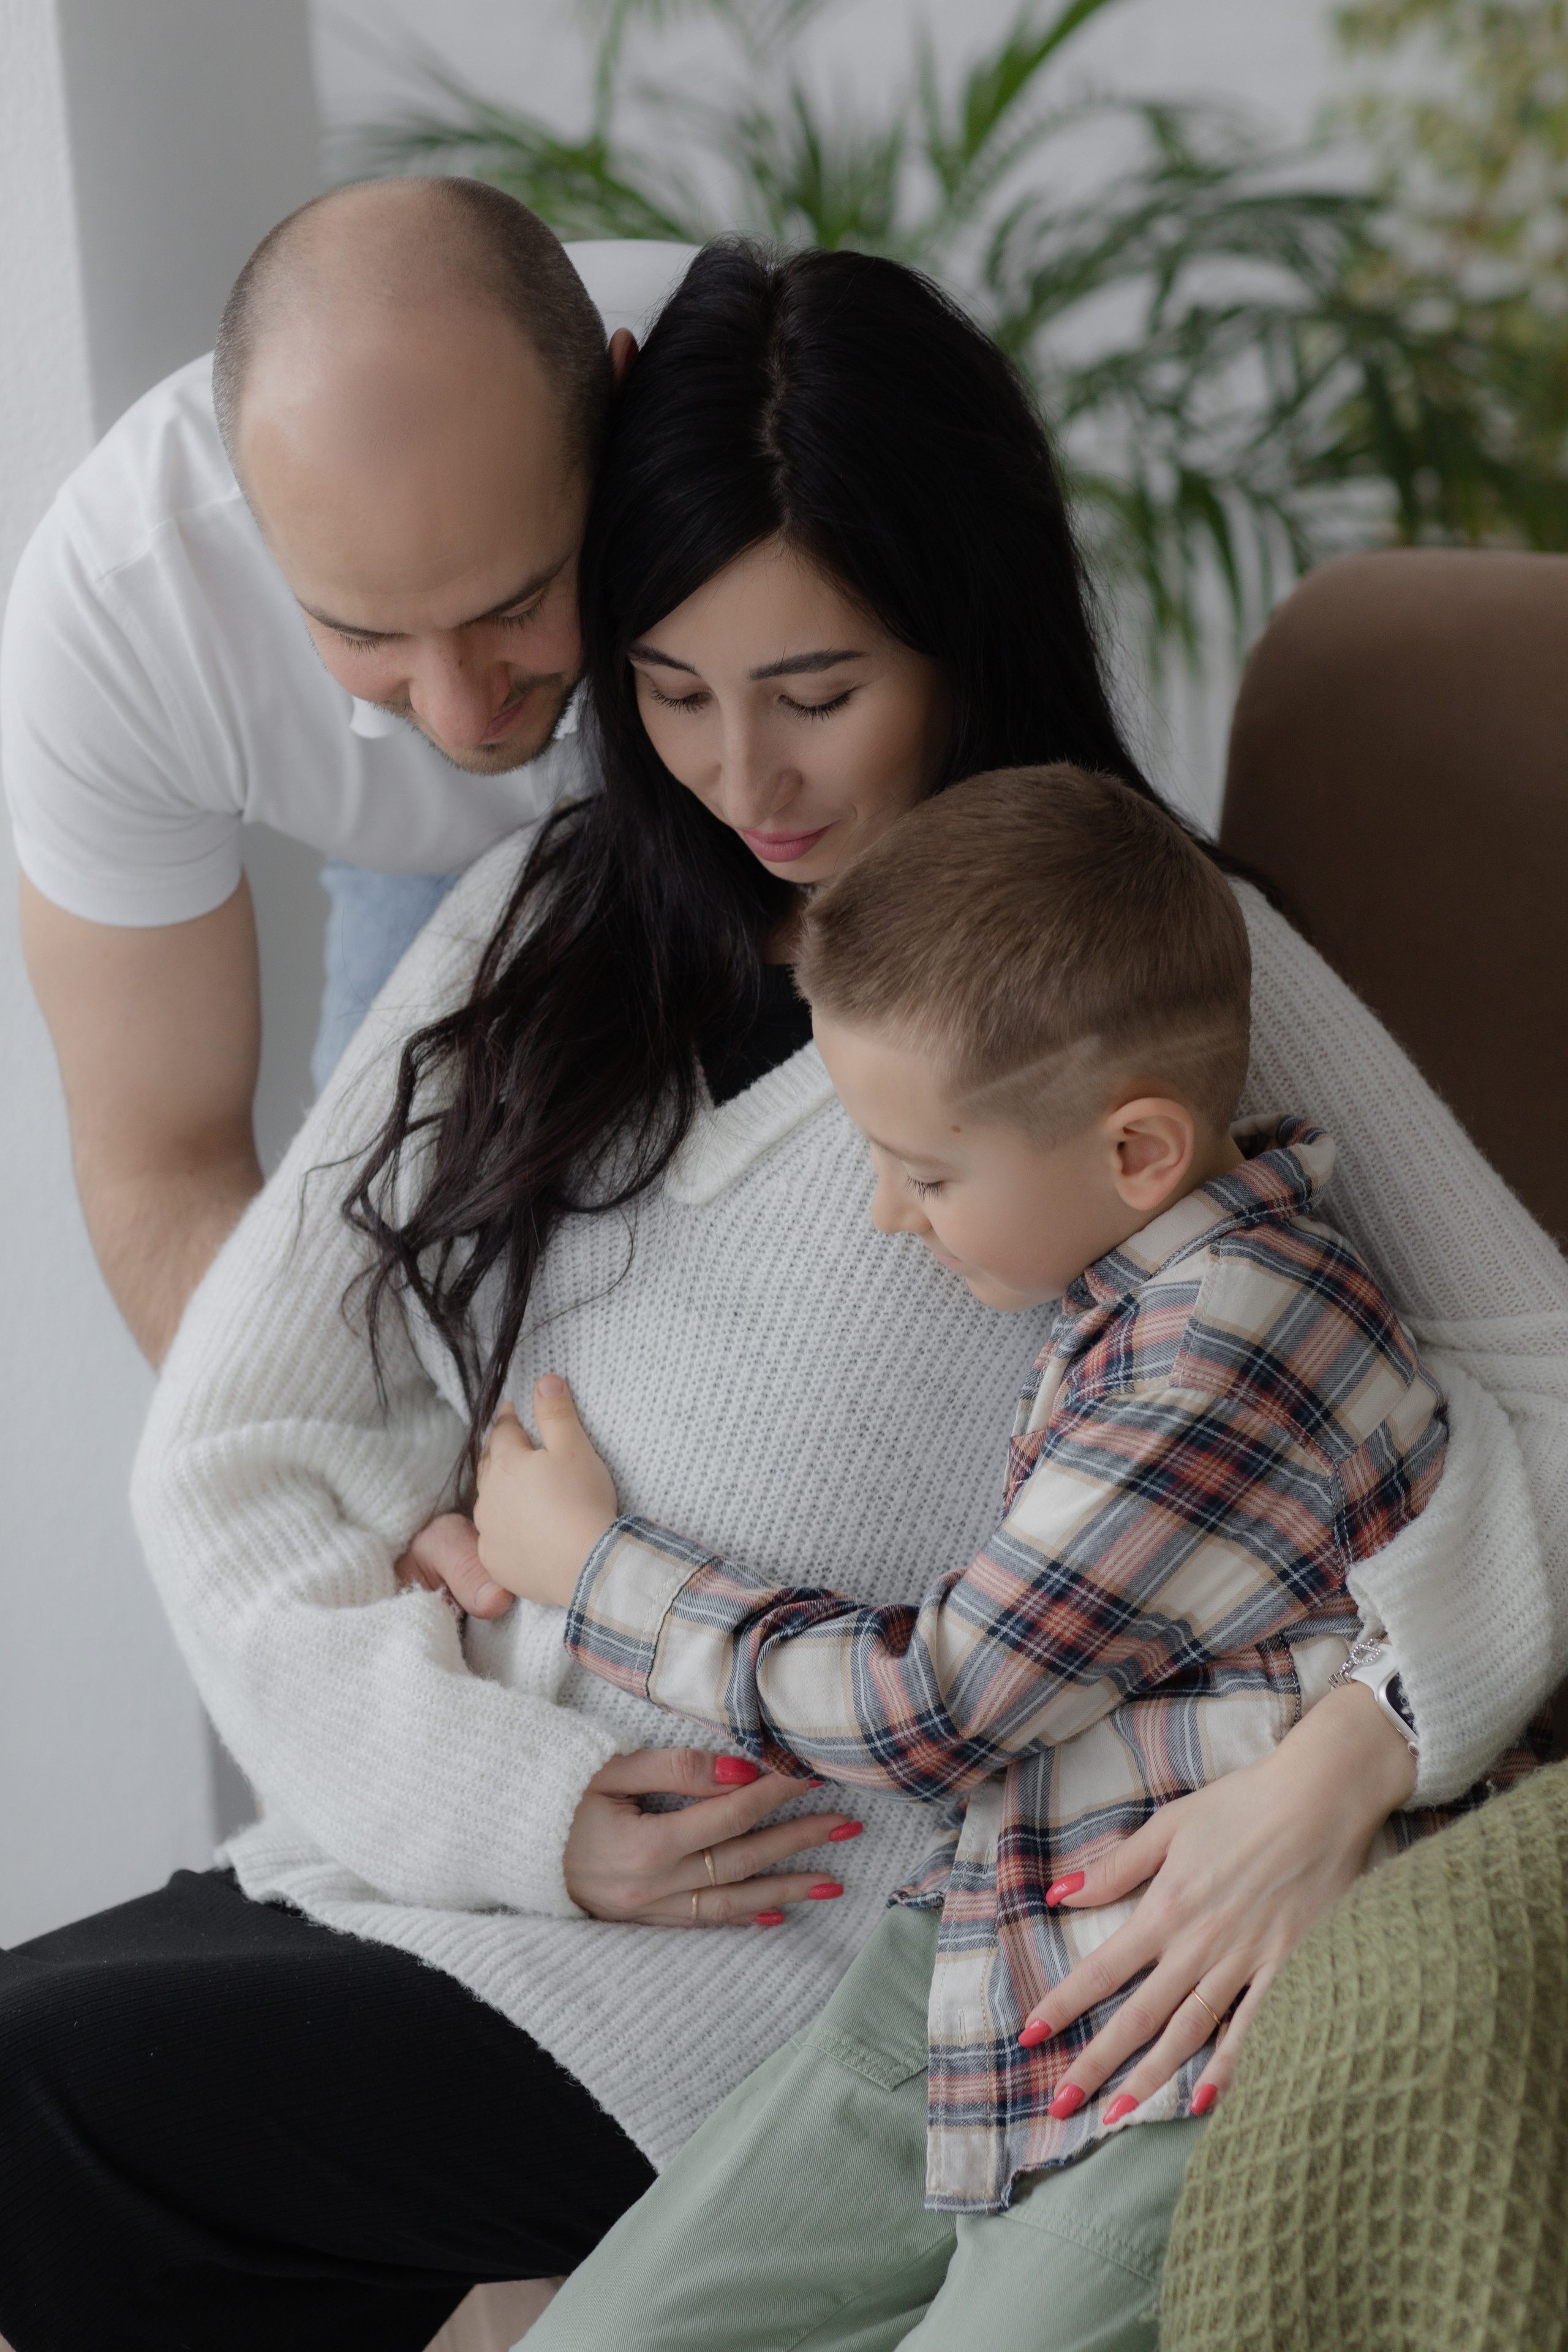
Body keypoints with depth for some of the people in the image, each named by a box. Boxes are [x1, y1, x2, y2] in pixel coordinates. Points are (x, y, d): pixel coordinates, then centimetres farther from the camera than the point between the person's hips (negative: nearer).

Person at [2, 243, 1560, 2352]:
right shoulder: (539, 935, 10)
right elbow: (238, 1446, 7)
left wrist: (1348, 1756, -29)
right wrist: (515, 1788, -9)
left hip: (799, 1949, -5)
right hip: (447, 1844, 6)